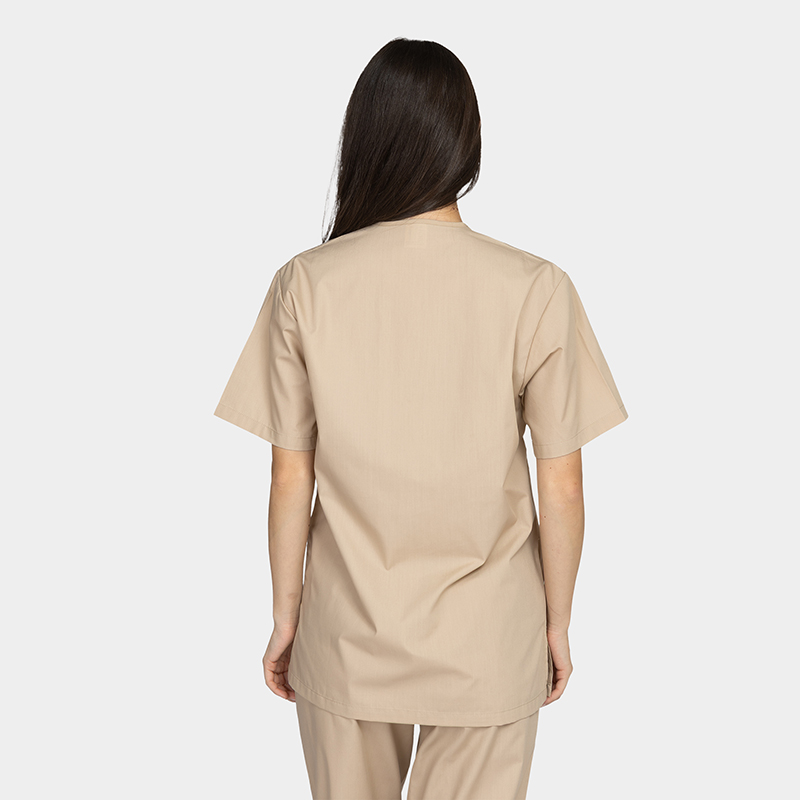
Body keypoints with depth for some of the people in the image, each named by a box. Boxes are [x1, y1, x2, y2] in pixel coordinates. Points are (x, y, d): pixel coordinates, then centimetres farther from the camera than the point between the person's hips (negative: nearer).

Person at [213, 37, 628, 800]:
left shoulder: (304, 285, -12)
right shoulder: (536, 290, -15)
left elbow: (290, 479, -6)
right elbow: (561, 489, -9)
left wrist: (285, 614, 8)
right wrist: (558, 623, 6)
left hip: (347, 637, 1)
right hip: (488, 647, -1)